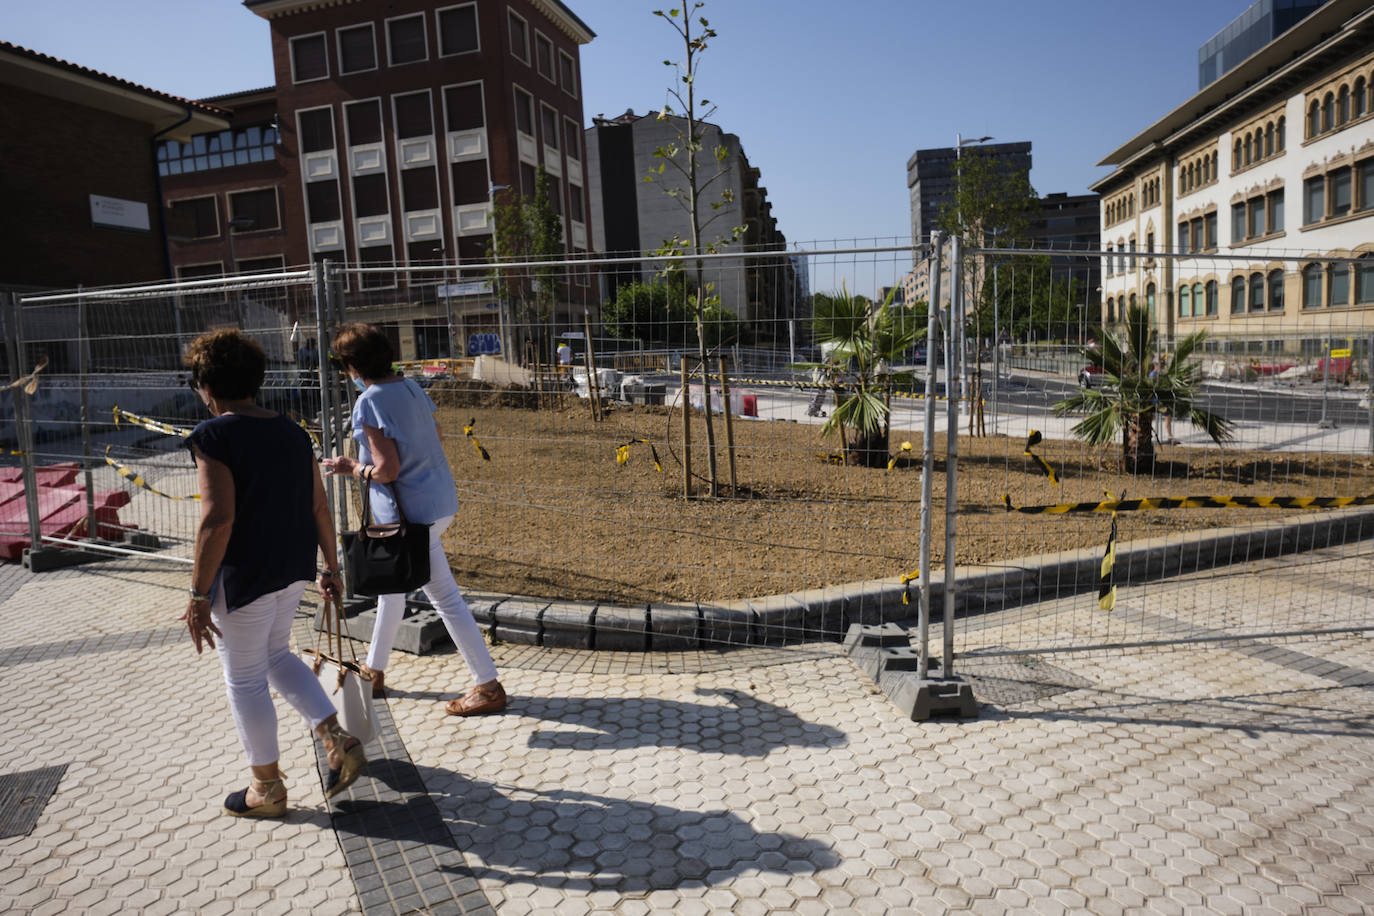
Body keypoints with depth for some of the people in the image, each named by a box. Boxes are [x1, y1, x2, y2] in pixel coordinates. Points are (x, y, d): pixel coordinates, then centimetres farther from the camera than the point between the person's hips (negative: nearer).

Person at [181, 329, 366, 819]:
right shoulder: (291, 431, 6)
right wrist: (330, 567, 16)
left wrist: (199, 596, -16)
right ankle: (338, 740, 18)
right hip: (294, 567, 7)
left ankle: (267, 789, 25)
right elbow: (320, 508, 7)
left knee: (245, 679, 10)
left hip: (243, 576, -7)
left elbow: (218, 520, -22)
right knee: (276, 654, 26)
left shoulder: (213, 436, -15)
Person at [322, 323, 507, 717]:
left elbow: (387, 470, -21)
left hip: (413, 513, -9)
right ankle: (374, 672, 40)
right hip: (439, 499, 9)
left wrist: (351, 468, -2)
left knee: (445, 596, -3)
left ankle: (488, 687, 5)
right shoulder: (411, 387, 8)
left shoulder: (369, 403, -17)